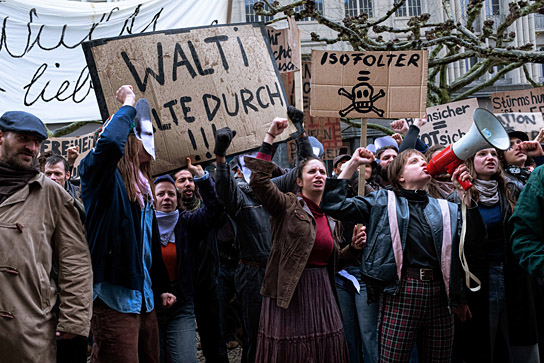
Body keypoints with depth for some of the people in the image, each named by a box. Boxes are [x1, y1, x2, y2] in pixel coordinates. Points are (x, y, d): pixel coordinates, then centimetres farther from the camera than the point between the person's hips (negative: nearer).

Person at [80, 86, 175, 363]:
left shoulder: (143, 189, 19)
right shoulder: (106, 177, -5)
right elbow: (110, 141, -30)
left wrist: (161, 287, 28)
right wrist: (128, 104, -13)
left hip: (143, 298, 9)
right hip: (113, 298, -9)